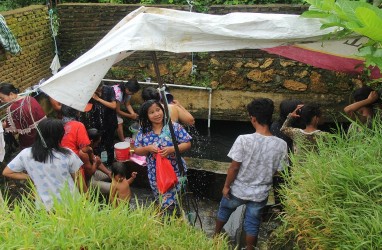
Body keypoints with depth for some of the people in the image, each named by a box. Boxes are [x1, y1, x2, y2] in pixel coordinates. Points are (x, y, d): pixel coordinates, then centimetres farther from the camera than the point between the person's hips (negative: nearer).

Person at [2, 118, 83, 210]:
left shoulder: (26, 154, -10)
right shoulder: (68, 154, -16)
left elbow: (6, 172, 0)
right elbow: (77, 179, -6)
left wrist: (31, 177, 1)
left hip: (46, 206, 2)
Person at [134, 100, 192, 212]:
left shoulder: (174, 127, -11)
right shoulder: (143, 131, -3)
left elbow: (187, 144, -10)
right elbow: (137, 150, 2)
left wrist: (171, 149, -25)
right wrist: (148, 148, -19)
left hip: (175, 172, -3)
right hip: (155, 175, 3)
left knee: (174, 204, 2)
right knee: (162, 203, 21)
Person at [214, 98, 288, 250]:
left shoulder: (243, 140, -24)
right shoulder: (281, 145, -15)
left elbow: (234, 167, -18)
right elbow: (278, 171, -4)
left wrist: (226, 186, -3)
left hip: (238, 190, -1)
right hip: (260, 194, 1)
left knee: (224, 210, 27)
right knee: (253, 224, 20)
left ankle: (216, 236, 49)